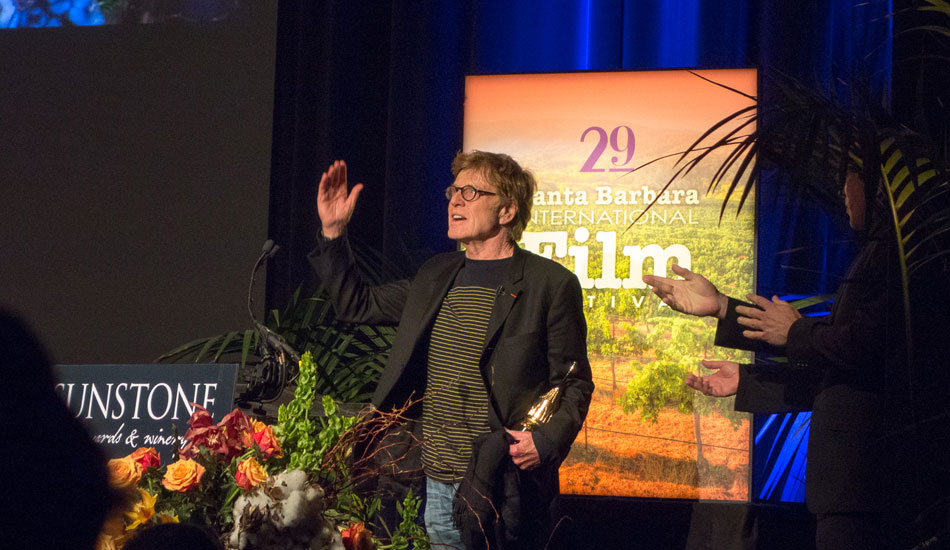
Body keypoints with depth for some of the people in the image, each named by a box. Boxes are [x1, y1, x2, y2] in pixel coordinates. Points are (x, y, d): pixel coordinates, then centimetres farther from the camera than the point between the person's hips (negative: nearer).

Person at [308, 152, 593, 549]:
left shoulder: (551, 284, -4)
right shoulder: (435, 277, 15)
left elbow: (575, 382, -4)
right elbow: (357, 305, 24)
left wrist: (546, 441, -19)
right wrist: (333, 233, 14)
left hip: (506, 488, -6)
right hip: (439, 484, 6)